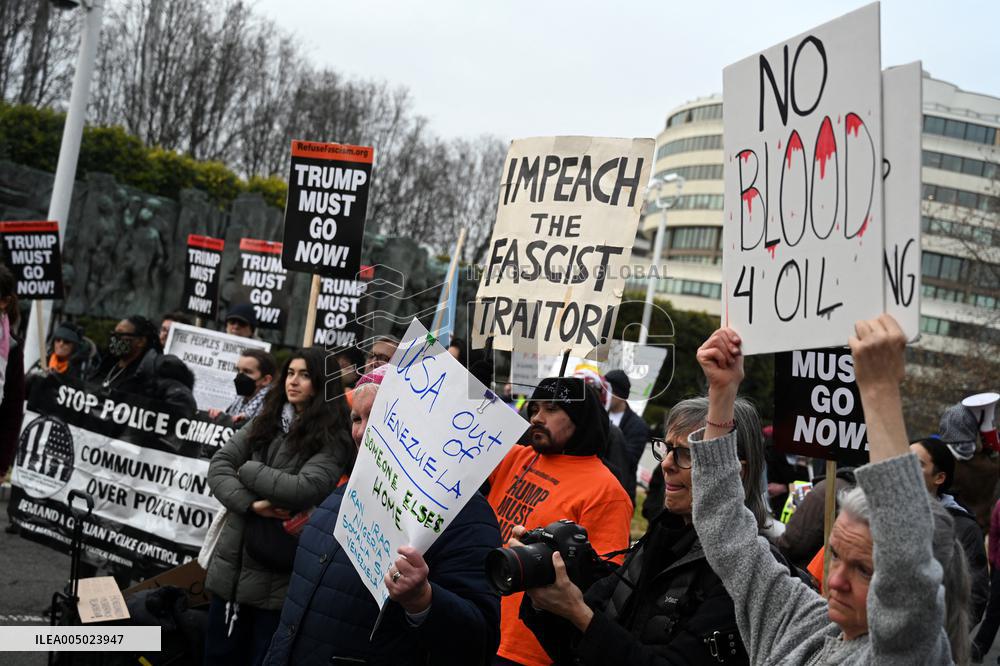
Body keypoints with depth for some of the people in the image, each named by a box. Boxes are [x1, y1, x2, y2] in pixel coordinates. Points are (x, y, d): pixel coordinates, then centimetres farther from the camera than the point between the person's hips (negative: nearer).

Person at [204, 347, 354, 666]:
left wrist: (248, 469, -9)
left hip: (279, 576, -5)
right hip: (232, 565, 5)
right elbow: (218, 465, 1)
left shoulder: (333, 440, -7)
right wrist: (251, 503, -17)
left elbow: (304, 490, -22)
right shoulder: (264, 423, 10)